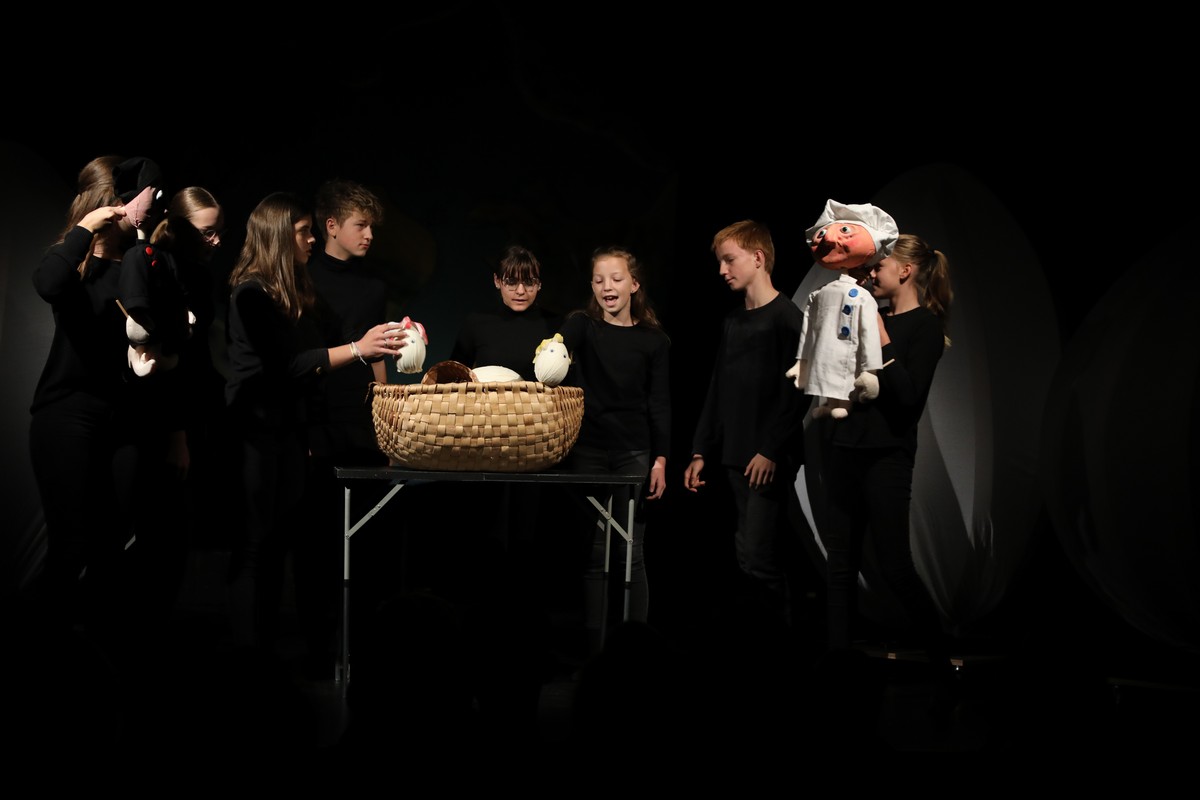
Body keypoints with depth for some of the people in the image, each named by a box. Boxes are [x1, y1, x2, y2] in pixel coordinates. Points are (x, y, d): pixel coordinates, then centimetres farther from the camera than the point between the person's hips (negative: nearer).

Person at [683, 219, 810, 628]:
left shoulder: (787, 318, -7)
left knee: (754, 556, -12)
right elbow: (716, 392, 19)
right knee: (774, 556, 10)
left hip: (770, 460, -7)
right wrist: (701, 452, 15)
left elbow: (795, 392, -14)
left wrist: (771, 450, -19)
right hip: (736, 457, 7)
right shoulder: (732, 322, 16)